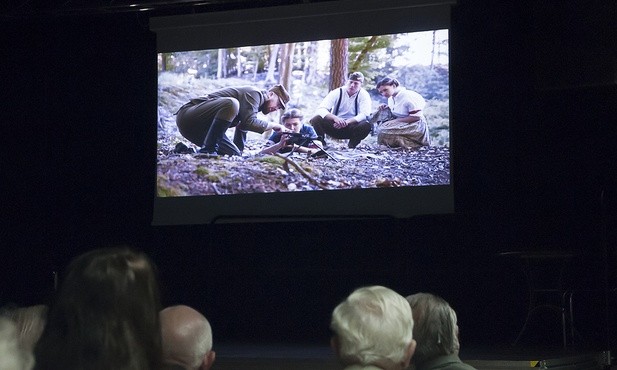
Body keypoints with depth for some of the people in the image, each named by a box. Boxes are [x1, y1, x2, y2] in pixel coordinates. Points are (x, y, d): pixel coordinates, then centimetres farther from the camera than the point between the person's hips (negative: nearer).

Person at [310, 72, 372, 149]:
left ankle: (351, 146, -10)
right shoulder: (337, 92, -6)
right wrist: (335, 118, -36)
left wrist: (347, 122, -34)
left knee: (367, 125, -32)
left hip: (351, 126, 0)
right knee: (316, 120, -27)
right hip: (334, 126, 0)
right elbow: (321, 109, -17)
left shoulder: (364, 95, -7)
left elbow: (364, 114, -20)